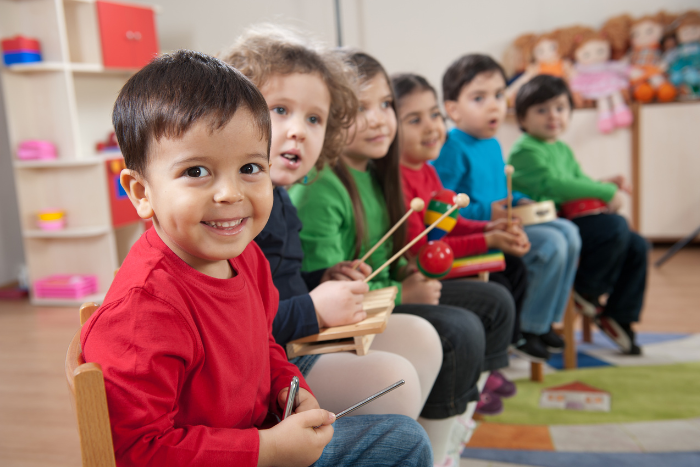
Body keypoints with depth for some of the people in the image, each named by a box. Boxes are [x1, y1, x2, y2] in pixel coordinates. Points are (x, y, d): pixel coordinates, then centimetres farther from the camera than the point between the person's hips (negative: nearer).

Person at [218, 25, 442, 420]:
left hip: (297, 340, 11)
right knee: (392, 378, -22)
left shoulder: (276, 197, 10)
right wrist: (313, 309, -23)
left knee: (420, 337, 11)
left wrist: (320, 281, 6)